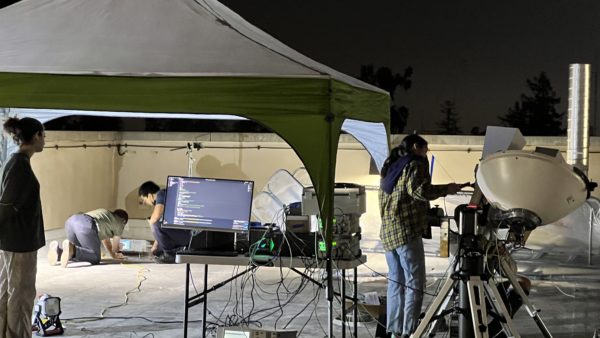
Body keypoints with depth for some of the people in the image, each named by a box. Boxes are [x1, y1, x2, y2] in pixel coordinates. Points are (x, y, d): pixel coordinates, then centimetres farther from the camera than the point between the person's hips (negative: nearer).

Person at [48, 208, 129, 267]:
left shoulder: (105, 214, 41)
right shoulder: (120, 222, 22)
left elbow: (104, 237, 52)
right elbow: (115, 247, 31)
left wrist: (113, 255, 61)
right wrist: (115, 255, 53)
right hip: (86, 225, -8)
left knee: (80, 252, 20)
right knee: (95, 258, -6)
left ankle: (58, 251, -9)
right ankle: (71, 249, -32)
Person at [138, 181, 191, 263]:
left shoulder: (161, 194, -10)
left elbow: (156, 215, -26)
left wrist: (150, 221, -3)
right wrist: (155, 246, 28)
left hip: (184, 234, -10)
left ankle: (170, 254, -10)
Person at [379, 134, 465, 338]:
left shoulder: (390, 167, 22)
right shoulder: (414, 164, -3)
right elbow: (418, 190, -19)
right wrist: (446, 189, -10)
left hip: (388, 231, 9)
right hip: (407, 231, -9)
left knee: (396, 282, 11)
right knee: (414, 285, -7)